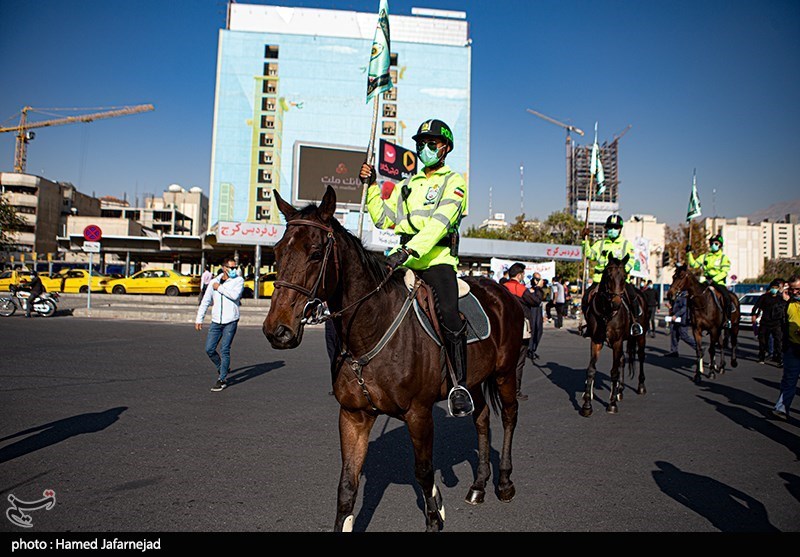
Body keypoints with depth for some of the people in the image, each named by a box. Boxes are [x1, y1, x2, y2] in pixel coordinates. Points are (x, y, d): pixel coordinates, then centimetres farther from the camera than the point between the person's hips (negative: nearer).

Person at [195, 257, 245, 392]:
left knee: (224, 350, -5)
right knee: (209, 349, 5)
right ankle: (223, 368, 29)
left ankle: (222, 379, 4)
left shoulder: (238, 280, 0)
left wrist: (220, 288, -10)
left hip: (230, 321, -4)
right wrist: (199, 319, 10)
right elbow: (205, 301, 14)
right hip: (216, 321, 4)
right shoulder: (213, 282, 10)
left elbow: (235, 295, -20)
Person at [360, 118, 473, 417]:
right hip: (404, 258, 6)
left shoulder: (453, 182, 6)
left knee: (448, 314, -28)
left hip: (437, 259, -6)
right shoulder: (407, 184, 25)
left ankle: (460, 385, -18)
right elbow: (382, 219, 21)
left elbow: (440, 223, -11)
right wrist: (372, 186, 10)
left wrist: (408, 251, -24)